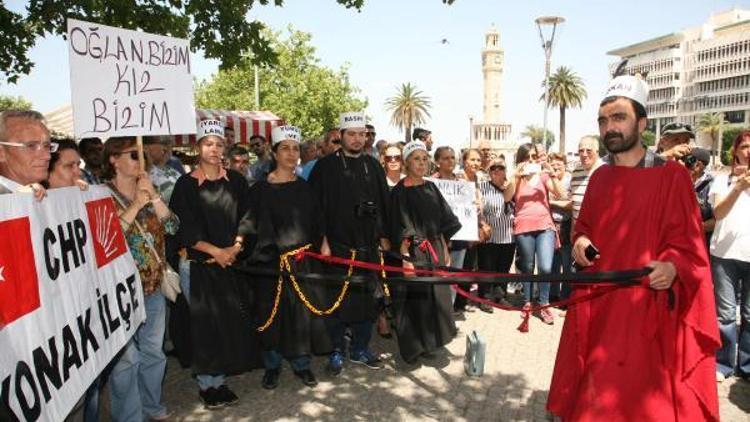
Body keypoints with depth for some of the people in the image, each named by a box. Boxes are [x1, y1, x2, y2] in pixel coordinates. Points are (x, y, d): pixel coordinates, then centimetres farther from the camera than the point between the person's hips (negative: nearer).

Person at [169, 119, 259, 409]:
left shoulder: (235, 181, 8)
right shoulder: (186, 185, -3)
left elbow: (245, 218, 6)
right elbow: (183, 230, -7)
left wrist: (235, 247, -9)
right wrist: (215, 251, -12)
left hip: (231, 263, 3)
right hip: (199, 264, -3)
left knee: (230, 322, 5)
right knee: (204, 323, 1)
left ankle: (219, 381, 19)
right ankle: (206, 384, 15)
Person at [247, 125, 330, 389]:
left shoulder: (304, 188, 10)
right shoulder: (260, 189, -3)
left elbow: (315, 224, 11)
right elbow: (255, 226, -6)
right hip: (272, 260, -3)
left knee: (302, 311, 8)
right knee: (273, 312, 5)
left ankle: (301, 363, 24)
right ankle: (272, 365, 23)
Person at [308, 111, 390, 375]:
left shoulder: (373, 166, 11)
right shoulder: (326, 166, -2)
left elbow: (383, 204, 15)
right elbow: (316, 206, -5)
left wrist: (384, 236, 12)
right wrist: (323, 240, -10)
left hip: (368, 245, 4)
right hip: (337, 246, -4)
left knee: (366, 299, 10)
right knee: (337, 301, 3)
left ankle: (360, 349, 25)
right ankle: (336, 353, 17)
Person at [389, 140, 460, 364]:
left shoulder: (431, 188, 10)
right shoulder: (399, 192, -9)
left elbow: (441, 223, 13)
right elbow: (400, 230, -14)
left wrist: (445, 250, 9)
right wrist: (405, 257, -21)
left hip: (434, 251, 6)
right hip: (414, 252, -6)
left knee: (435, 297, 12)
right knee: (414, 299, 0)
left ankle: (427, 344, 27)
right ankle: (411, 349, 15)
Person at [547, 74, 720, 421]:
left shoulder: (671, 176, -7)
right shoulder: (600, 177, 10)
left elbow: (687, 244, -7)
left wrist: (671, 268, -27)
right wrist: (580, 240, 0)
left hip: (645, 305, -5)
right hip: (596, 302, 5)